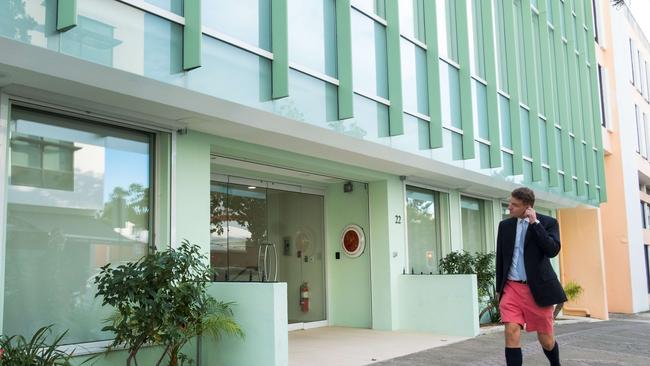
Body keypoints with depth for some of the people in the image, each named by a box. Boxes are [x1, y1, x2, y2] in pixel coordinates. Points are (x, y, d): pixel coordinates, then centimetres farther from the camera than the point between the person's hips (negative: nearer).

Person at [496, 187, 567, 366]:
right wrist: (499, 288, 11)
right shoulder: (505, 225, 7)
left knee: (546, 339, 9)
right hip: (512, 287, 2)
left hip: (538, 288, -2)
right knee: (511, 332, -15)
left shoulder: (548, 222, -2)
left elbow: (553, 250, -18)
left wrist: (535, 223, -18)